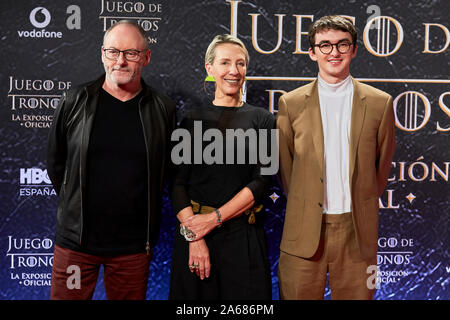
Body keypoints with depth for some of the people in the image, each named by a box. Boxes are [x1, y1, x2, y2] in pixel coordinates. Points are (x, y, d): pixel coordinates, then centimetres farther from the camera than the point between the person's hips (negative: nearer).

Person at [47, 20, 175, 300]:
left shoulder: (163, 110, 0)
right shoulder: (75, 102, -1)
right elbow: (55, 163, 9)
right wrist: (77, 205, 9)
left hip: (134, 243, 0)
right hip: (76, 240, 0)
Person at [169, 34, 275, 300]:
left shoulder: (262, 120, 3)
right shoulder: (192, 118, 4)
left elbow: (261, 182, -5)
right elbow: (177, 183, -1)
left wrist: (214, 218, -12)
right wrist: (194, 238, -12)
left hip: (244, 236, 0)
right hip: (193, 232, 1)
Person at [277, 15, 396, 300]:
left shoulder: (380, 103, 3)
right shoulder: (291, 103, 3)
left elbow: (383, 162, 11)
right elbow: (284, 164, 10)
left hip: (357, 230, 0)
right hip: (304, 231, 0)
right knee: (299, 295, 6)